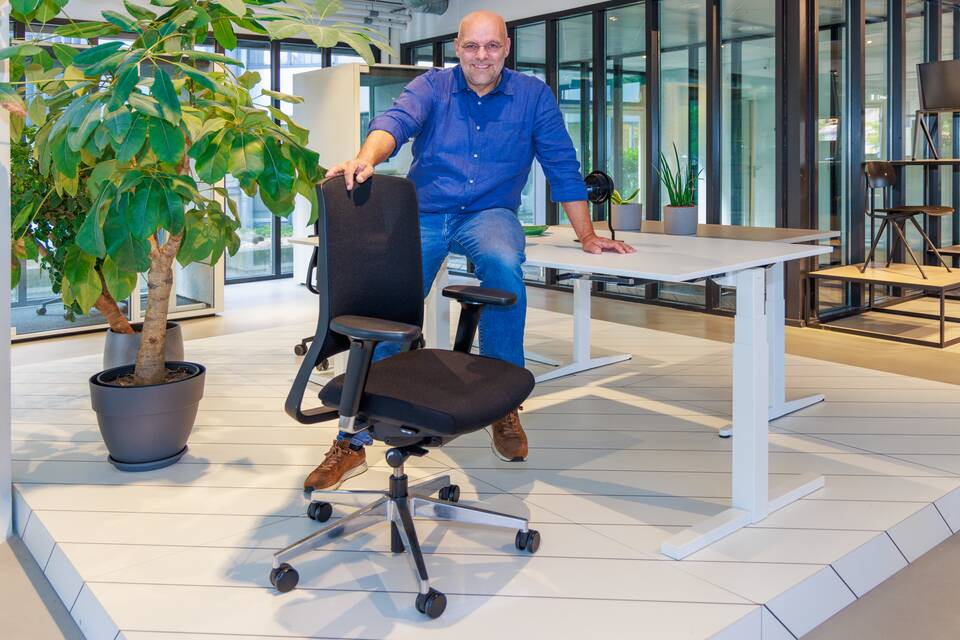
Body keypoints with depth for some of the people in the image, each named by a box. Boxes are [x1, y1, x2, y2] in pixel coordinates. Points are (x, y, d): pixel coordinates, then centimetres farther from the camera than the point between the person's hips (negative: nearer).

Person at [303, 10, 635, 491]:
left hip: (489, 214, -1)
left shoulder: (533, 96, 6)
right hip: (422, 215, 1)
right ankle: (354, 440, -6)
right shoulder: (431, 87, 5)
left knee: (503, 265, -36)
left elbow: (562, 166, 6)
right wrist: (367, 160, -38)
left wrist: (588, 236, 3)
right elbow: (396, 121, -16)